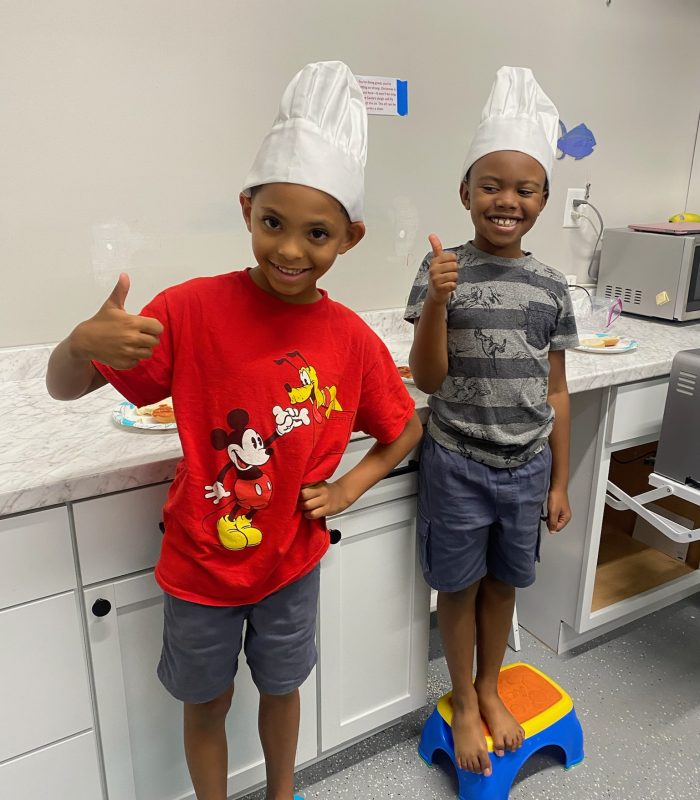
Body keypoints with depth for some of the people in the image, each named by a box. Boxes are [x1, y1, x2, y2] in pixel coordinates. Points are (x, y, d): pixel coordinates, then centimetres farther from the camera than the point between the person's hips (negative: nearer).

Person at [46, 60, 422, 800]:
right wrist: (82, 344, -36)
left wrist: (349, 488, -7)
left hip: (291, 561, 2)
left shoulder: (351, 338, -12)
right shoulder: (195, 308, -19)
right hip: (199, 563, -2)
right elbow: (62, 389, -15)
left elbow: (405, 428, 4)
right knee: (206, 702, 20)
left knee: (281, 687, 25)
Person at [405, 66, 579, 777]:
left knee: (502, 583, 18)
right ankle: (462, 703, 37)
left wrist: (559, 480, 6)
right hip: (458, 464, -3)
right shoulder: (443, 271, -10)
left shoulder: (550, 287, -1)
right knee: (459, 586, 13)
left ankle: (489, 690, 43)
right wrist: (437, 302, -28)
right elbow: (428, 380, -13)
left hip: (527, 465, 3)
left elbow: (555, 392, 4)